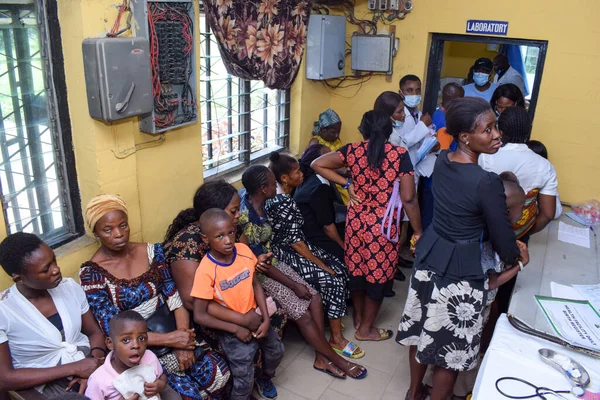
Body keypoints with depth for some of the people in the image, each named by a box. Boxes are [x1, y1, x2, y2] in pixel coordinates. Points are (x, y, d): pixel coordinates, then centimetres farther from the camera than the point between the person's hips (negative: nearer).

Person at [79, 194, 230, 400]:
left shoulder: (152, 251, -1)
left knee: (219, 374, -7)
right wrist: (169, 339, -21)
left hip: (172, 330, 4)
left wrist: (182, 339, -17)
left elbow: (175, 299, -3)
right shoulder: (92, 273, -12)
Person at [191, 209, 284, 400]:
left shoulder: (244, 250, -13)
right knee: (244, 380, -2)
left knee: (277, 350, 19)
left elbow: (256, 285, -1)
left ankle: (265, 378, 50)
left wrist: (266, 319, -8)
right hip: (231, 328, -5)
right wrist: (236, 329, -18)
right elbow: (200, 316, -21)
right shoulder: (206, 271, -26)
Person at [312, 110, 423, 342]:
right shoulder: (400, 155, -13)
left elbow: (317, 164, -1)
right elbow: (408, 199, -15)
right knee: (377, 275, 13)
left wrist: (346, 183, 0)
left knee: (357, 269, 21)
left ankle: (358, 317, 41)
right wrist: (418, 232, -5)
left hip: (356, 221, 4)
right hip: (383, 226, -3)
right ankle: (365, 329, 28)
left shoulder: (353, 151, -5)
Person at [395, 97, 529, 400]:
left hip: (429, 255, 8)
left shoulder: (441, 161, -3)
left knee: (422, 329, 24)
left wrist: (511, 247, 12)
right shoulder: (487, 182, -26)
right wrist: (514, 257, 10)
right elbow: (501, 238, -15)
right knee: (451, 346, 14)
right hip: (461, 268, -8)